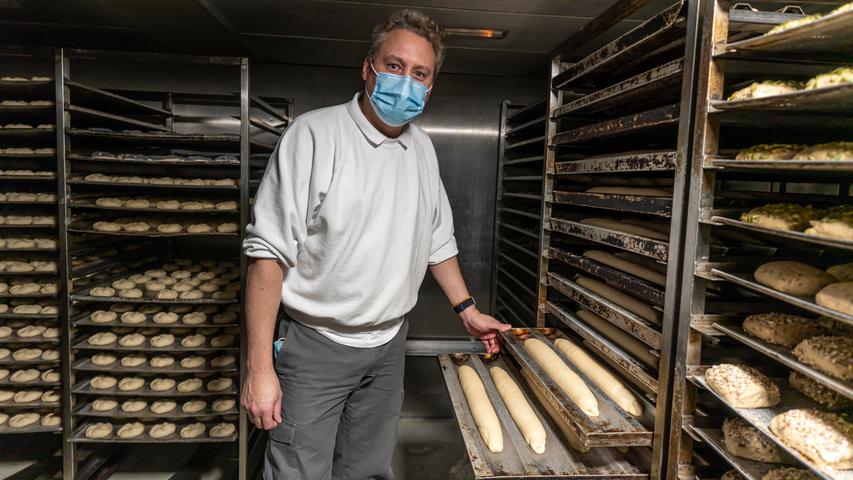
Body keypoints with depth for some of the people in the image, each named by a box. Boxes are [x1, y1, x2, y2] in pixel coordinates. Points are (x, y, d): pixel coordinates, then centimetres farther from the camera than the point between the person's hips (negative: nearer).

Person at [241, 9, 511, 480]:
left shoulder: (423, 148, 6)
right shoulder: (315, 134, -14)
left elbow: (437, 241, 16)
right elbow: (269, 252, -17)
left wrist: (467, 309, 14)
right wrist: (259, 366, -18)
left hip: (388, 345, 6)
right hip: (315, 345, -5)